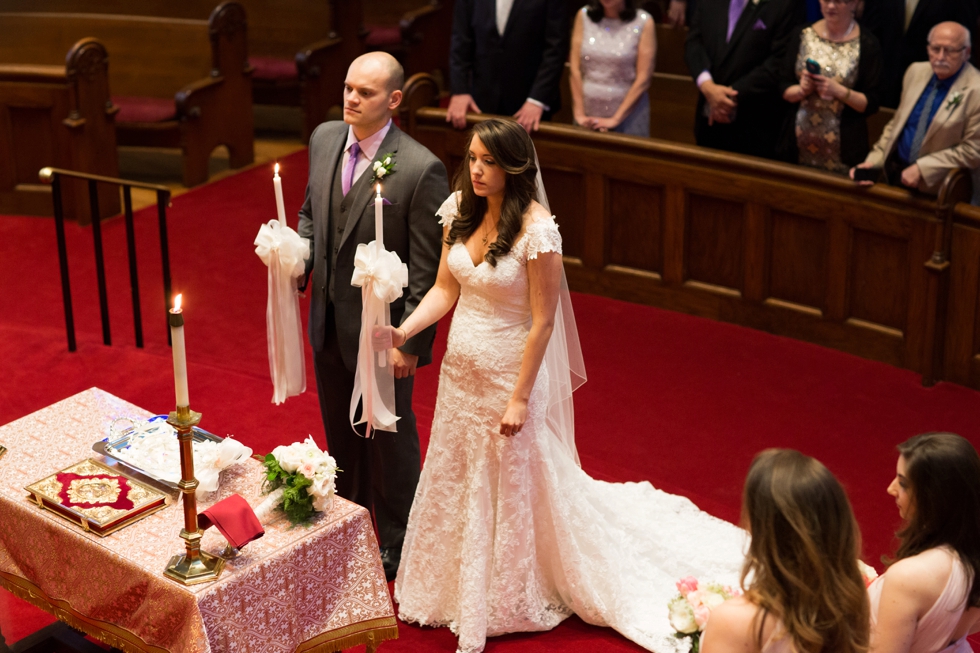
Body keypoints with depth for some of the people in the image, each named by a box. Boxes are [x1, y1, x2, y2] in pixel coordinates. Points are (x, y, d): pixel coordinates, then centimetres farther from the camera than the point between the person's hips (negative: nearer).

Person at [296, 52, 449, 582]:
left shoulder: (421, 170, -23)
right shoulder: (324, 139, -2)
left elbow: (428, 269, -19)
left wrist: (410, 342, -18)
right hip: (329, 319, 6)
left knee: (390, 435, 12)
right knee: (340, 430, 23)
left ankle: (396, 542, 32)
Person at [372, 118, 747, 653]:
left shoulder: (536, 230, -24)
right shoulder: (459, 210, -4)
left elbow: (543, 322, -20)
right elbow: (445, 289, 2)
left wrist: (520, 399, -17)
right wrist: (402, 332, -14)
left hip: (510, 374, -7)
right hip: (460, 371, 7)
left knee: (512, 486, 12)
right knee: (454, 482, 20)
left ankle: (511, 602, 34)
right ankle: (463, 592, 43)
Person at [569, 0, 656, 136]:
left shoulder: (643, 22, -8)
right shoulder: (584, 16, 0)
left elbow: (643, 79, -9)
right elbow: (575, 68, 0)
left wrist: (615, 119, -11)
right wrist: (579, 114, -5)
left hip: (628, 114, -2)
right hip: (588, 112, 2)